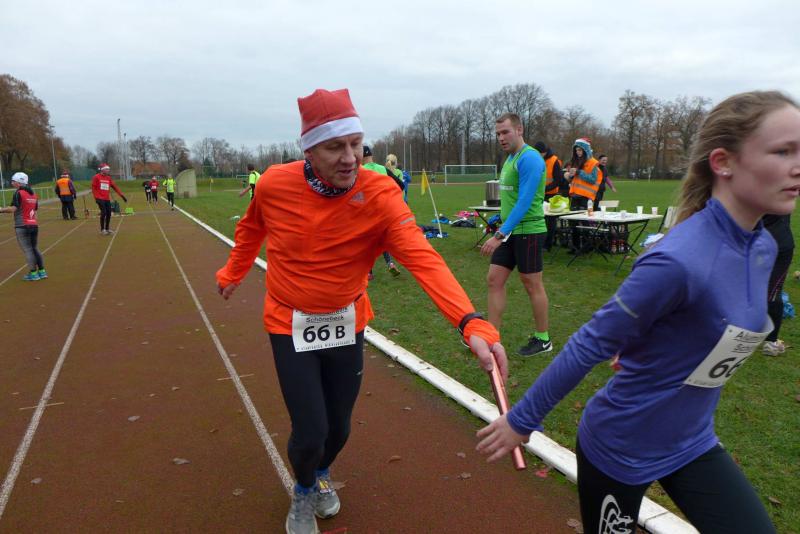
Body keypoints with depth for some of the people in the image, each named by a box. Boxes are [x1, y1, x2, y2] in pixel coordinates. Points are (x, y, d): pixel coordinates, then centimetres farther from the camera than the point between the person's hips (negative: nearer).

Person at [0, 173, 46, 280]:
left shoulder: (18, 193, -10)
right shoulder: (33, 194, 11)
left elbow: (13, 209, -17)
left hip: (22, 226, -7)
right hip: (34, 224, 7)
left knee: (27, 250, -2)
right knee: (35, 248, 14)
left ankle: (33, 273, -1)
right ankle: (42, 271, 13)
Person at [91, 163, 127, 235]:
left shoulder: (108, 178, 11)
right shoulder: (96, 177, -5)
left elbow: (114, 187, 10)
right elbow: (94, 188, -5)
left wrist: (122, 195, 5)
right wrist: (96, 198, -12)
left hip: (107, 199, 6)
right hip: (100, 199, -6)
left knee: (109, 213, 5)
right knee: (103, 212, -11)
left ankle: (107, 228, 20)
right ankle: (102, 229, 1)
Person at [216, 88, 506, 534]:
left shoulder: (380, 195, -21)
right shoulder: (274, 185, -16)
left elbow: (424, 260, -35)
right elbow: (252, 230, 8)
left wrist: (472, 324, -48)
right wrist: (233, 274, 19)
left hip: (347, 324, 1)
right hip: (291, 325, -1)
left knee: (339, 428, 14)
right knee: (310, 433, -4)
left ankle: (323, 473, 53)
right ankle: (304, 492, 35)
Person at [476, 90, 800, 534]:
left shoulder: (763, 248, -5)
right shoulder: (678, 260, -32)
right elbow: (591, 345, -24)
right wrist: (521, 421, -15)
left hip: (692, 444, 7)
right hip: (619, 449, -6)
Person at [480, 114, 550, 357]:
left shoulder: (529, 158, -15)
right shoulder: (510, 158, 14)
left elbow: (524, 202, -23)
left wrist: (500, 235, -26)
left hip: (528, 231, -9)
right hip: (510, 231, 9)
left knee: (532, 285, 3)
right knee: (494, 280, 6)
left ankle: (543, 339, 19)